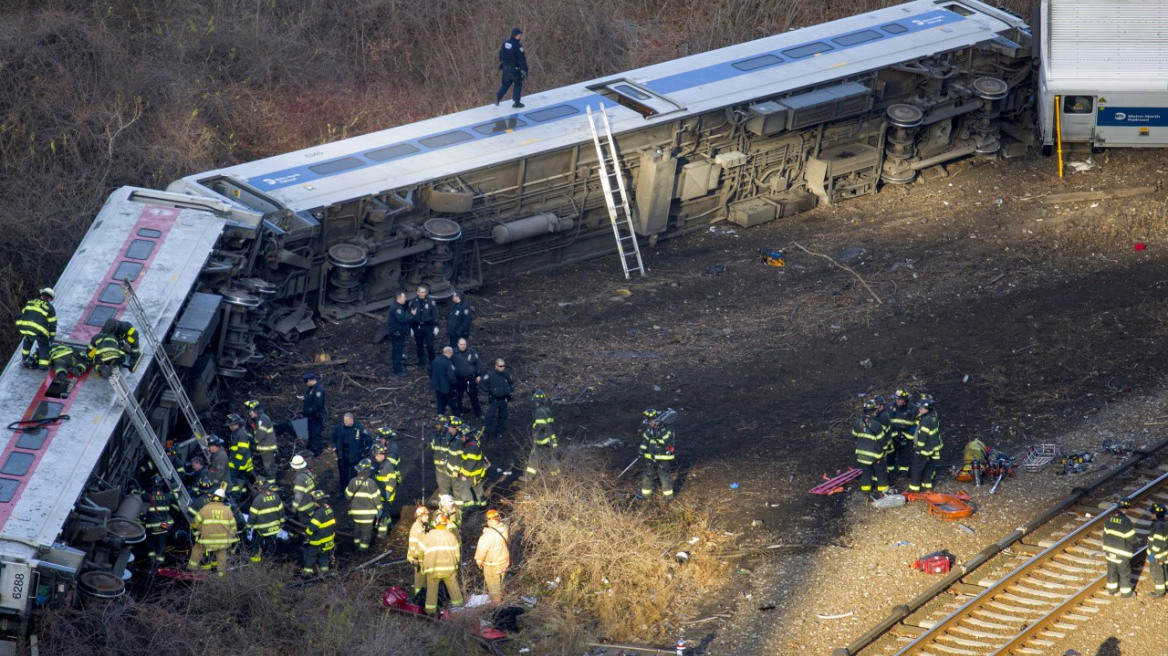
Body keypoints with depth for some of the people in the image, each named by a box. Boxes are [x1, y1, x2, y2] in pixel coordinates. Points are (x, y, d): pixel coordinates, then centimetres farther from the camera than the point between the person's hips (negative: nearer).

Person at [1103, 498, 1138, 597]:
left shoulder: (1110, 518, -6)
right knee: (1125, 572, 12)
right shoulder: (1126, 521, -26)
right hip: (1122, 554, -6)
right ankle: (1125, 592, 25)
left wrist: (1105, 548, 17)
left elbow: (1105, 534, 3)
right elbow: (1132, 539, -19)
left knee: (1111, 570, 22)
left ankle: (1111, 589, 36)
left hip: (1110, 551, 6)